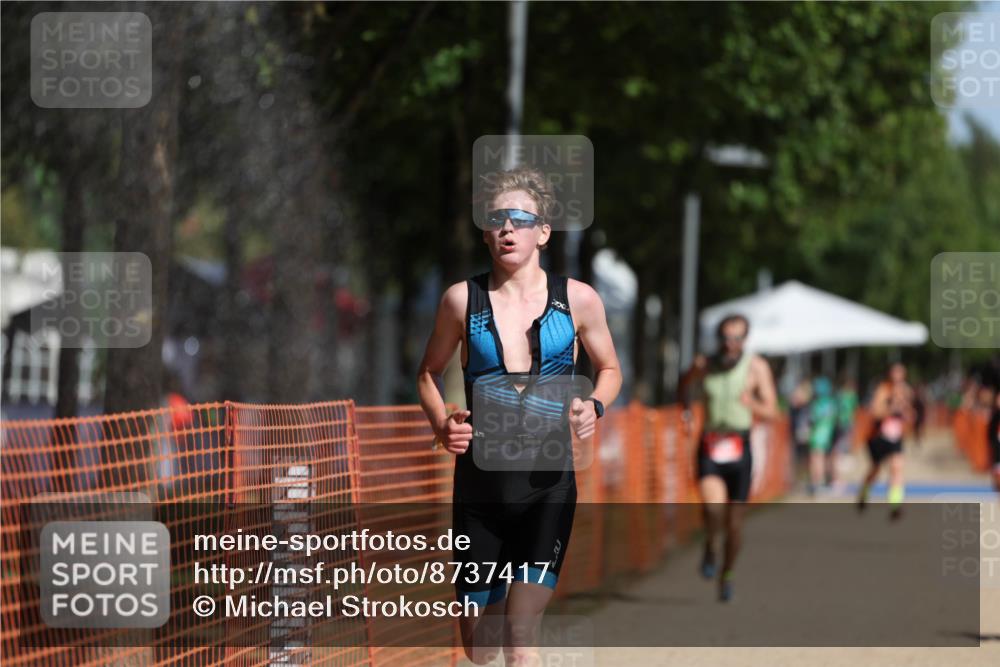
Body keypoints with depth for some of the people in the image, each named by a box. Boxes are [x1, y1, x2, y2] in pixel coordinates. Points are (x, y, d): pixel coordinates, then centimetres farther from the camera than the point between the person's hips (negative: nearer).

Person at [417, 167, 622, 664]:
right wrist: (442, 425, -6)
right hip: (479, 481, 1)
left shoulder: (577, 300, -1)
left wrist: (594, 407, -7)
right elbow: (429, 373, 14)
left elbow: (609, 369, 14)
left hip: (548, 484, -1)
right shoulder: (463, 299, 0)